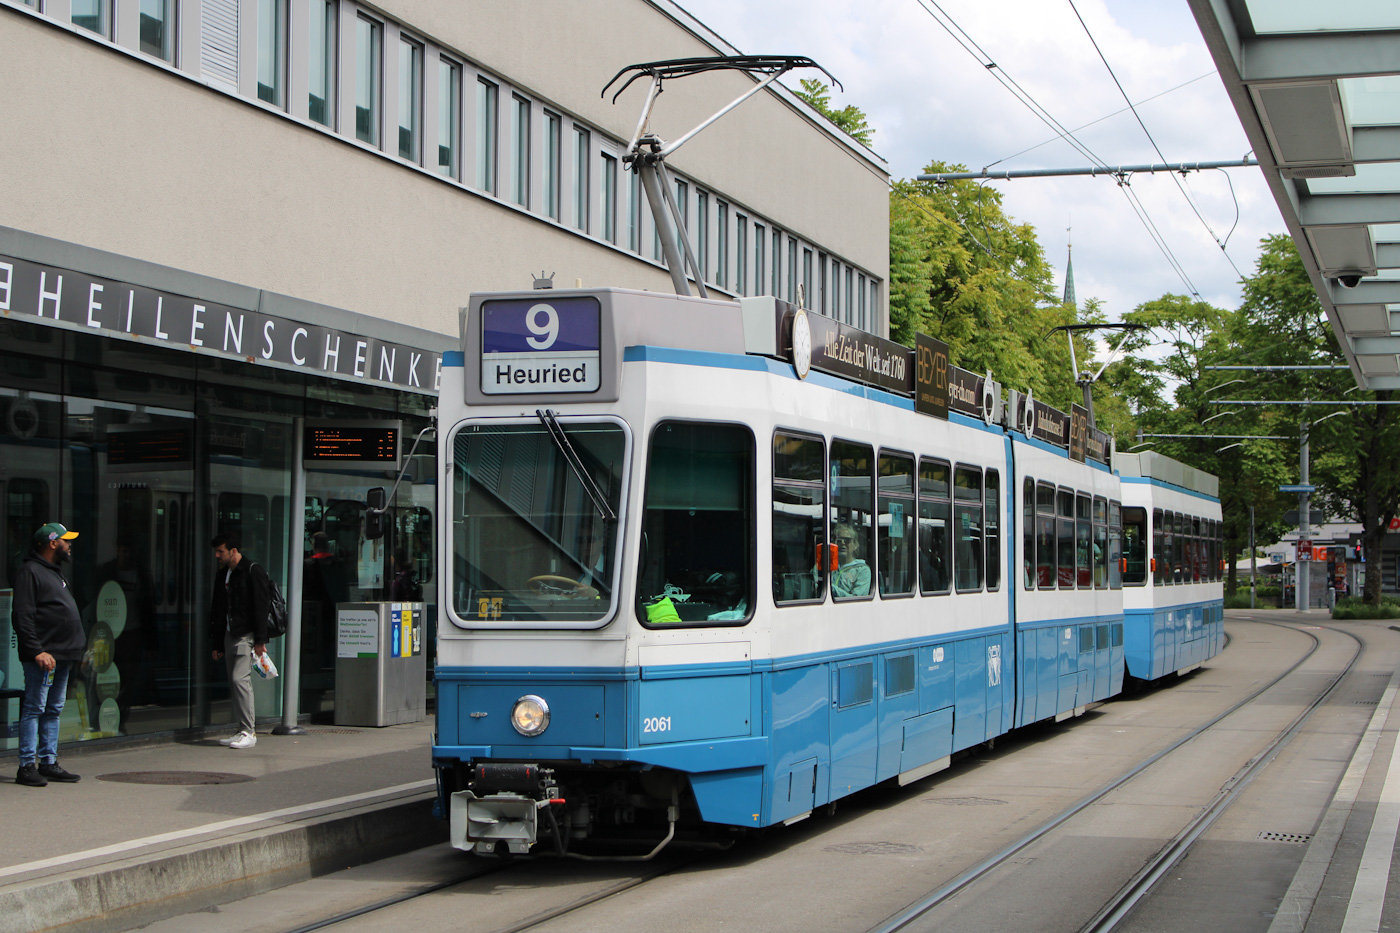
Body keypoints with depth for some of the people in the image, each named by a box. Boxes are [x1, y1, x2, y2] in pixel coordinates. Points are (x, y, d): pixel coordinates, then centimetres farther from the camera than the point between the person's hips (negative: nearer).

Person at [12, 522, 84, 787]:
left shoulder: (55, 572, 22)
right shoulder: (30, 572, -8)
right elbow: (23, 617, -15)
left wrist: (76, 649, 18)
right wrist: (37, 651, -21)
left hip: (62, 656, 9)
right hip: (44, 656, -9)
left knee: (54, 710, 11)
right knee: (34, 708, -7)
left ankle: (49, 762, 16)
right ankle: (27, 766, -5)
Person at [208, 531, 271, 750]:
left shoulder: (253, 572, -9)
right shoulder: (222, 575, 16)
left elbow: (261, 608, -13)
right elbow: (217, 611, 21)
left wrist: (260, 640, -17)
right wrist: (217, 643, 19)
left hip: (247, 635, -8)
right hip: (229, 634, 8)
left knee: (240, 678, -17)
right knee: (235, 683, 7)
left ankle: (249, 732, -15)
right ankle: (243, 731, 11)